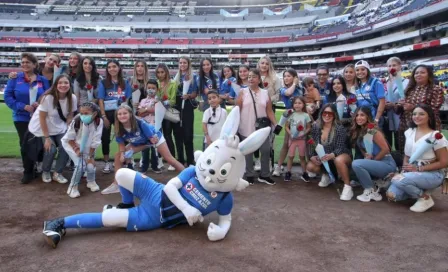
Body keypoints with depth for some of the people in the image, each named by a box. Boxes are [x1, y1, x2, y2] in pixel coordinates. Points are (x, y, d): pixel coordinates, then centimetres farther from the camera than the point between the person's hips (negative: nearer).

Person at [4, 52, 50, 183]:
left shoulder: (43, 80, 3)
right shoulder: (15, 78, -1)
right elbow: (7, 96, -4)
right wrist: (23, 106, -17)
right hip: (21, 118, -1)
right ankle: (28, 172, 16)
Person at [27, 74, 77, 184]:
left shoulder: (72, 98, -15)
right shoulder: (48, 97, -26)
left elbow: (70, 116, -1)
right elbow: (42, 118, -19)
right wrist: (47, 137, -17)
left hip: (60, 129, 4)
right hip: (44, 128, -3)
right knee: (51, 149, -17)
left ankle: (57, 173, 8)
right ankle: (45, 172, 13)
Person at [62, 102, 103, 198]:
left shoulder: (99, 122, -26)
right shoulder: (76, 121, -29)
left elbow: (95, 142, -17)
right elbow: (69, 138, -14)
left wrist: (90, 156, -12)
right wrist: (76, 149, -14)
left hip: (87, 148, 2)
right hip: (71, 145, -2)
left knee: (90, 166, -9)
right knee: (80, 165, -18)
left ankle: (91, 182, 26)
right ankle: (73, 187, 5)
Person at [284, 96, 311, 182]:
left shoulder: (306, 115, -3)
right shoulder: (291, 114, -2)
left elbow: (309, 128, 0)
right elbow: (286, 126, 2)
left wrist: (303, 134, -15)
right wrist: (290, 134, -13)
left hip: (302, 139, 0)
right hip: (292, 139, 1)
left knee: (302, 156, 8)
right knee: (291, 156, 4)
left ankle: (304, 173, 16)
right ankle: (288, 172, 14)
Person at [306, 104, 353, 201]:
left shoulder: (339, 128, -21)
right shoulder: (315, 127, -7)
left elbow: (340, 148, -25)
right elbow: (311, 144, -3)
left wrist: (331, 155, -46)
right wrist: (312, 156, -22)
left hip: (341, 155, -5)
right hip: (322, 158, 6)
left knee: (338, 160, -41)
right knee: (310, 167, -18)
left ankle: (348, 187, -23)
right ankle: (327, 175, 15)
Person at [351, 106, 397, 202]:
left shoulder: (373, 131, -17)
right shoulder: (358, 131, 6)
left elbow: (386, 149, -18)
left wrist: (373, 160, -10)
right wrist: (366, 157, -4)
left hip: (387, 164, -8)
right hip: (375, 164, 8)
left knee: (356, 164, -25)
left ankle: (372, 191, -9)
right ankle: (374, 185, 6)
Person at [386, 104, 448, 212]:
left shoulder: (435, 136, -13)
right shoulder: (409, 132, 6)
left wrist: (418, 168, -18)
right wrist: (405, 167, -7)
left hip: (433, 174, -6)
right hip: (412, 172, 6)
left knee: (399, 180, -32)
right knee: (391, 195, -10)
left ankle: (425, 198, -6)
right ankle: (419, 190, 15)